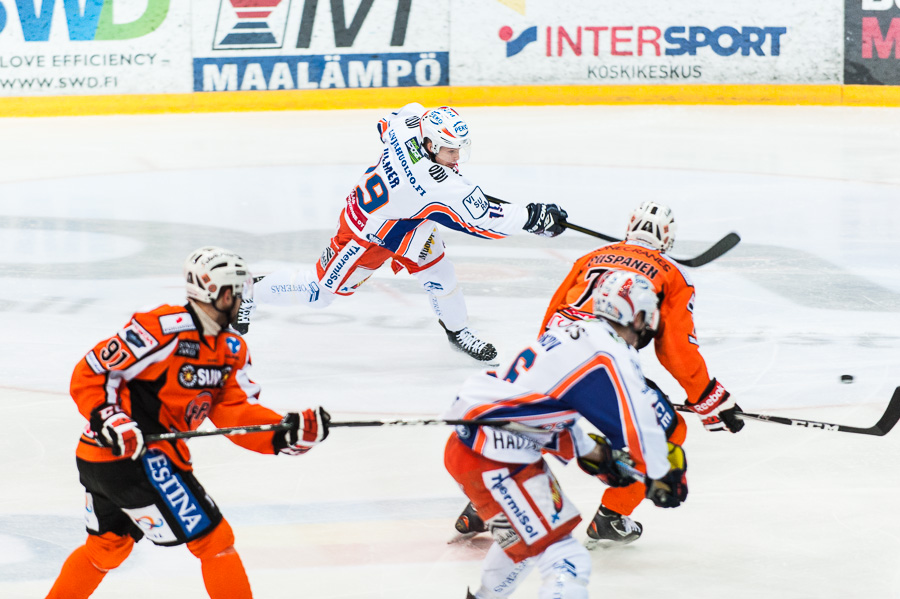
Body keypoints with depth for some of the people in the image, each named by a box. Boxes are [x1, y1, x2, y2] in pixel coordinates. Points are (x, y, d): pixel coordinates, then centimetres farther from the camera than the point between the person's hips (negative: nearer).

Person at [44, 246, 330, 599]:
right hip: (129, 455, -10)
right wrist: (111, 421, -27)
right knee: (214, 539, -3)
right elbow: (88, 374, -16)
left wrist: (289, 432, -18)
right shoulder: (165, 328, -20)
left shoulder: (232, 349, 7)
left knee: (108, 545, 27)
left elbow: (238, 414, -2)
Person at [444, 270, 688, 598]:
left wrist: (591, 453, 26)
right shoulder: (610, 356, -15)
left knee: (527, 534, 35)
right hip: (491, 461, -10)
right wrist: (661, 476, 0)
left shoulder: (574, 336, 14)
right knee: (566, 560, -15)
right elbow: (638, 424, -15)